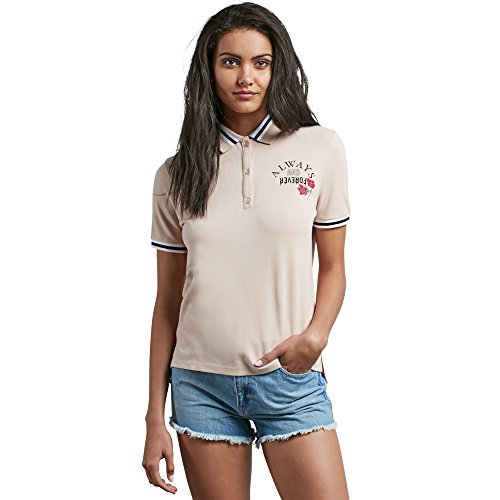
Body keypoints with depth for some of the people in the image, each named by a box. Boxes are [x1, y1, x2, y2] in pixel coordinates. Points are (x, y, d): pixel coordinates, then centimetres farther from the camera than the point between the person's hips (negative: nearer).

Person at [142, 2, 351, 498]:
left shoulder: (320, 149, 0)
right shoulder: (176, 174, 4)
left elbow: (332, 267, 7)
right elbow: (168, 303, 7)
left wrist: (316, 334, -14)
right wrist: (155, 418, 6)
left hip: (290, 378, -1)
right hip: (200, 385, 1)